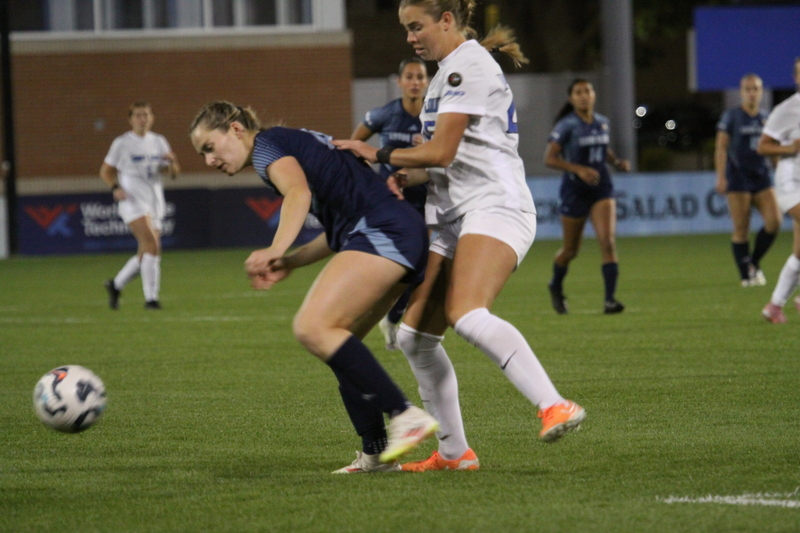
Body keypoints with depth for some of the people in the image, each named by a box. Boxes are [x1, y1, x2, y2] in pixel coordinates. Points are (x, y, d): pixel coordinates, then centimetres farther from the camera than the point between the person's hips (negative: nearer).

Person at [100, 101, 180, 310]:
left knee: (145, 254, 8)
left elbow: (173, 174, 11)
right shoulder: (122, 143, -1)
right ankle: (151, 298, -19)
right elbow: (105, 171, 4)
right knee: (152, 245, -21)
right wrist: (115, 188, -14)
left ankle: (115, 285, 30)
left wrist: (172, 162, -11)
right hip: (133, 201, -6)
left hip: (155, 204, 6)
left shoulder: (159, 142, 12)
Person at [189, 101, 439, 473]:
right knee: (336, 340, 12)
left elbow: (299, 192, -20)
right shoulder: (296, 144, 29)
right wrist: (290, 263, 20)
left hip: (383, 231, -10)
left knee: (313, 327, -20)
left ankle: (406, 416, -24)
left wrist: (275, 251, -34)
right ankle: (376, 453, 11)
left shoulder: (267, 144, 2)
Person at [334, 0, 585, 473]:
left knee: (466, 315, -32)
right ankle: (454, 453, 10)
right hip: (454, 216, 10)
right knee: (414, 336, 4)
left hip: (495, 207, -10)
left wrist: (377, 155, -1)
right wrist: (403, 178, 6)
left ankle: (555, 407, -39)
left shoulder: (469, 65, -8)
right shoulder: (449, 71, 23)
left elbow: (441, 152, -13)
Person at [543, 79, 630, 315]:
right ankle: (556, 286, 39)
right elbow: (550, 158, -15)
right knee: (571, 249, 9)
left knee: (607, 240, -15)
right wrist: (579, 169, -26)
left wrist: (617, 161, 4)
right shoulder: (567, 125, -10)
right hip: (575, 190, -3)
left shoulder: (602, 122, 6)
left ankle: (610, 299, -19)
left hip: (601, 189, 3)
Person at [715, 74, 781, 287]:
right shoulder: (731, 117, 0)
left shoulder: (766, 118, 12)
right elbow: (721, 148, -4)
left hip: (762, 178, 4)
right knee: (741, 229, -5)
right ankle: (746, 275, 2)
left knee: (774, 221, -11)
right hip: (738, 179, -4)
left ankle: (754, 262, 9)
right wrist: (721, 177, -13)